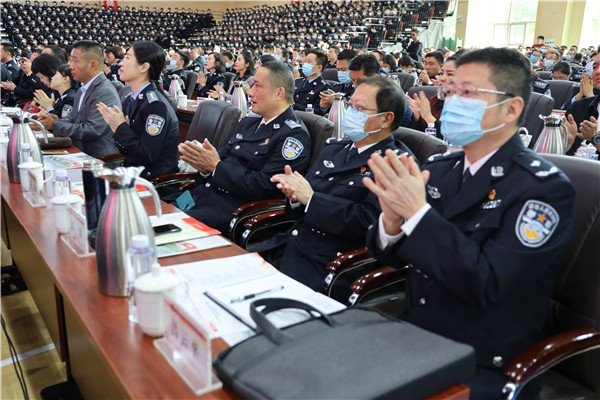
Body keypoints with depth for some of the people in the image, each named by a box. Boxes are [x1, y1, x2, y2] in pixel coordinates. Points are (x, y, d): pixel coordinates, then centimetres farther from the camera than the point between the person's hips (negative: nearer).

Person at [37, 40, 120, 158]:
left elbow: (92, 130, -22)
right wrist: (58, 121, -1)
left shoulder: (106, 92, -16)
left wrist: (54, 125, -14)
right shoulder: (83, 90, 15)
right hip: (81, 154, 8)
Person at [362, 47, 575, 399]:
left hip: (482, 367, -5)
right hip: (414, 335, 6)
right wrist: (392, 219, -17)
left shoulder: (545, 187, -14)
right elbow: (390, 256, 5)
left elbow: (487, 285, -23)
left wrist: (417, 211, -27)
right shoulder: (438, 168, 3)